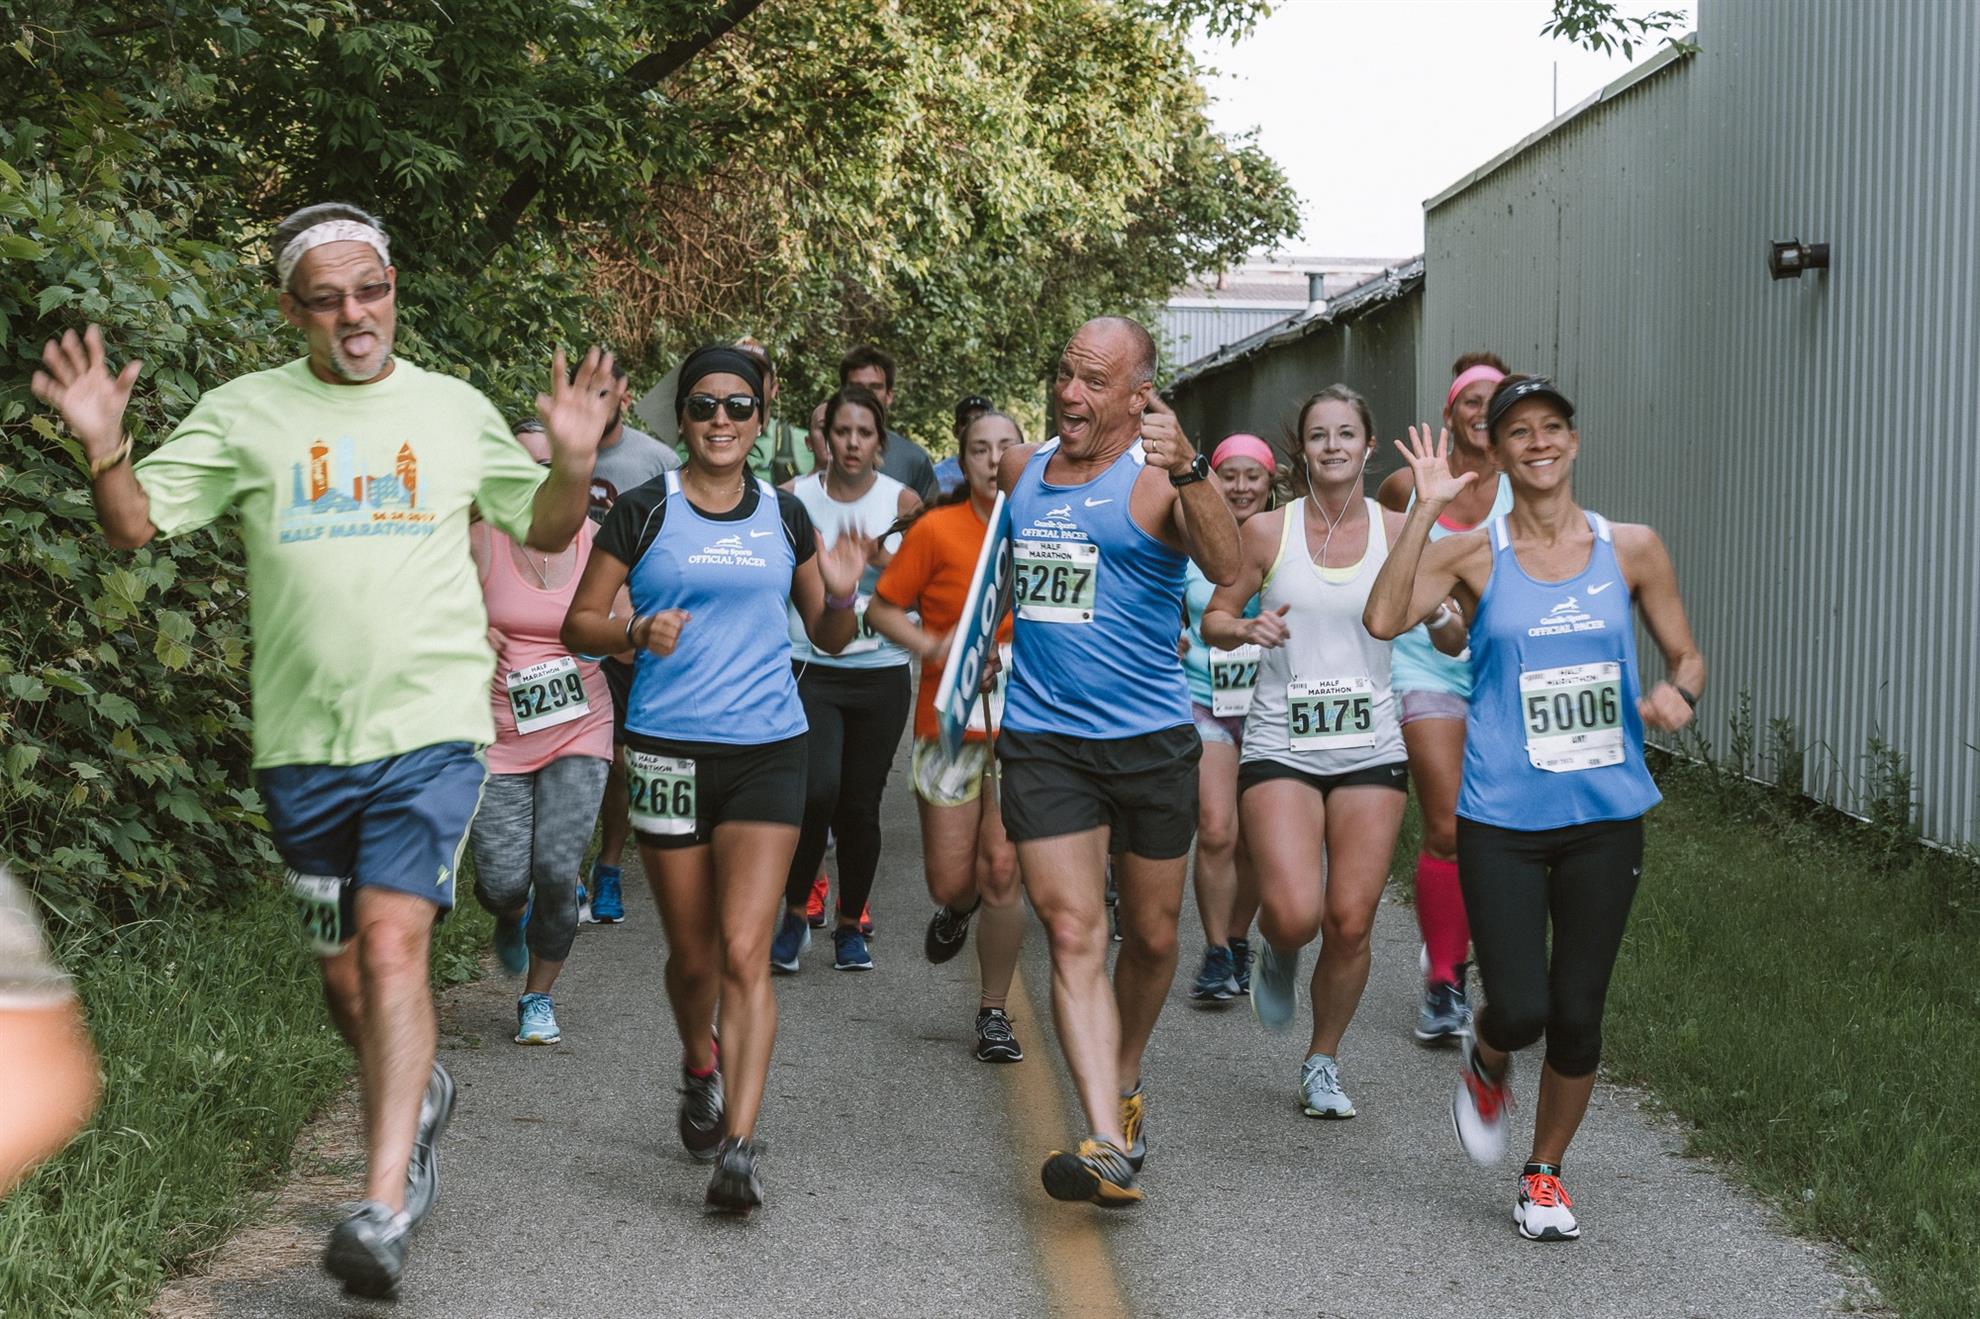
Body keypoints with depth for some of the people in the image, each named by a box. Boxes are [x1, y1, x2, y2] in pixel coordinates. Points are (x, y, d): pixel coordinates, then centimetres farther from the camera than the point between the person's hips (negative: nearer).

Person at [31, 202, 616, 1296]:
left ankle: (383, 1205, -16)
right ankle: (418, 1095, 43)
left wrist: (573, 460, -6)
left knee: (391, 945, -18)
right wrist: (102, 447, -20)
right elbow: (136, 524, 0)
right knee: (344, 974, 14)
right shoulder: (245, 413, 4)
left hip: (431, 726, -2)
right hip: (302, 741, 2)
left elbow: (545, 530, 15)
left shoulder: (456, 409, 6)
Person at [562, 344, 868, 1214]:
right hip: (668, 750, 0)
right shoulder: (644, 512, 1)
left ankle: (737, 1146, -13)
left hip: (768, 751, 0)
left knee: (745, 950, -12)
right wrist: (637, 632, -17)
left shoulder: (784, 516, 8)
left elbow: (828, 638, 15)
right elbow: (578, 625, 3)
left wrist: (842, 595, -6)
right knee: (693, 955, 11)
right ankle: (701, 1070, 42)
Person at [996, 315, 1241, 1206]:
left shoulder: (1158, 478, -8)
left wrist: (1188, 469, -42)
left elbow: (1225, 567, -29)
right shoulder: (1021, 469, 8)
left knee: (1150, 938, 12)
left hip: (1151, 741, -2)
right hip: (1042, 741, 2)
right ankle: (1108, 1147, -16)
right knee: (1074, 937, -10)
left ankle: (1125, 1083, 38)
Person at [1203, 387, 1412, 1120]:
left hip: (1369, 748, 2)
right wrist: (1246, 629, -15)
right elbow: (1214, 619, 7)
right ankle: (1277, 952, 23)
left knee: (1351, 923, 0)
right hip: (1281, 745, -1)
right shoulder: (1268, 530, -1)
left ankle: (1322, 1064, 23)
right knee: (1294, 915, -17)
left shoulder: (1397, 532, 2)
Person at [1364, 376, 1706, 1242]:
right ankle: (1485, 1068, 30)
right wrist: (1426, 509, -19)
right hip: (1503, 818, -2)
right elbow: (1384, 618, -18)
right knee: (1519, 1012, -8)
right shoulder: (1473, 552, -2)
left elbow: (1687, 657, 11)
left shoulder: (1631, 549, 3)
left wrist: (1677, 695, -11)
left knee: (1577, 1016, 5)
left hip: (1605, 813, 2)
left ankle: (1545, 1174, 29)